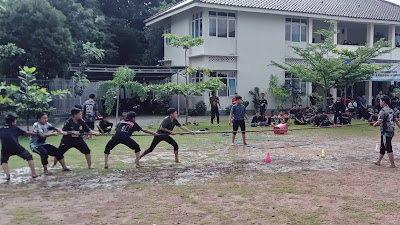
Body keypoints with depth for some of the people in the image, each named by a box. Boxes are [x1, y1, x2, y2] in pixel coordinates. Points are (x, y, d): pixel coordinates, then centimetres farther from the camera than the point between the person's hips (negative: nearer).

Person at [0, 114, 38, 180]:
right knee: (29, 157, 17)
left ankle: (7, 175, 9)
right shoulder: (15, 128, 17)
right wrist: (37, 134, 34)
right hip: (16, 147, -2)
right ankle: (34, 173, 11)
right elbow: (26, 133, 22)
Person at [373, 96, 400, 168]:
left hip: (386, 132, -9)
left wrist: (375, 124, -5)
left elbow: (380, 121, -23)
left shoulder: (383, 111, -16)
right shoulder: (391, 110, 12)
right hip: (391, 131, 9)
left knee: (388, 148, -6)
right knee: (382, 147, 17)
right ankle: (378, 162, 26)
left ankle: (393, 164, -5)